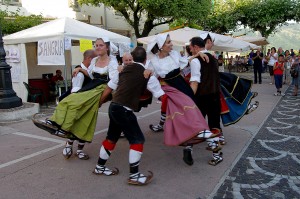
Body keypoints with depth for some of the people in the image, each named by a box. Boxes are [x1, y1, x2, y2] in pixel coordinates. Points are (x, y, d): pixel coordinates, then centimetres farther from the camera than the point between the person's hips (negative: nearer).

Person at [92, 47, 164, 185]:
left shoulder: (124, 70, 13)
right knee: (137, 140, 4)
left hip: (113, 107, 7)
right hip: (124, 110, -7)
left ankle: (100, 167, 38)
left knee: (112, 137, 22)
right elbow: (161, 96, 0)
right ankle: (134, 175, 10)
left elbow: (108, 89, 15)